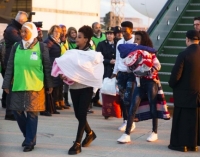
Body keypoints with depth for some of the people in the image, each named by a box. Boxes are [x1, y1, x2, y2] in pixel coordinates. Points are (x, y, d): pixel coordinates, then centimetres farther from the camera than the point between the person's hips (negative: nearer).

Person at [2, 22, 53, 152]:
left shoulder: (41, 47, -2)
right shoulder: (16, 47, 6)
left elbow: (47, 67, 1)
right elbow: (10, 66, 8)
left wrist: (49, 84, 2)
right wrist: (7, 84, 5)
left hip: (35, 86, -3)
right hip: (18, 86, 3)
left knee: (32, 113, 1)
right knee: (17, 111, 4)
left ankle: (30, 141, 12)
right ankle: (29, 136, 26)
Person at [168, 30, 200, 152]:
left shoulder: (184, 54, -17)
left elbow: (176, 75, -17)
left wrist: (172, 85, 2)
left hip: (184, 93, -5)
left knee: (182, 119, 4)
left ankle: (180, 143, 8)